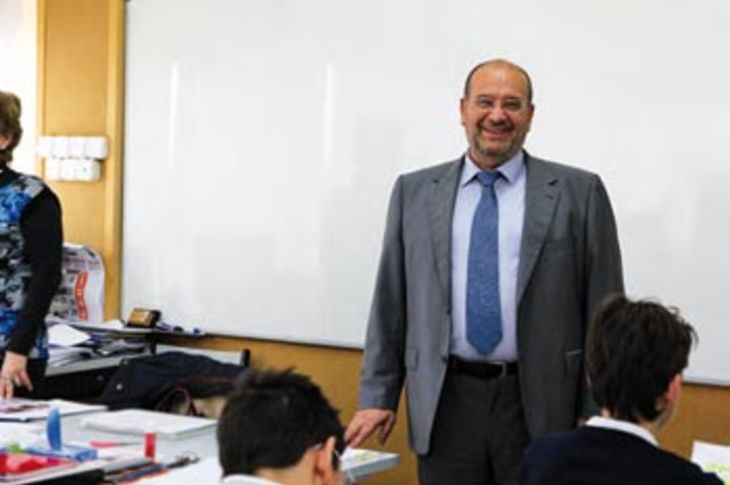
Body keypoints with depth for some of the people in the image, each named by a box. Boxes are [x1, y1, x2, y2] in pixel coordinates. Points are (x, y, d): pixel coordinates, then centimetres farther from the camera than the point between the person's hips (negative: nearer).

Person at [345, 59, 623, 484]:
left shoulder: (578, 192, 1)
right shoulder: (414, 192, 8)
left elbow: (603, 311, 0)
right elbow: (390, 302, 9)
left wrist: (597, 415, -3)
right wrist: (378, 396, 5)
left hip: (540, 404, -1)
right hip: (446, 403, 2)